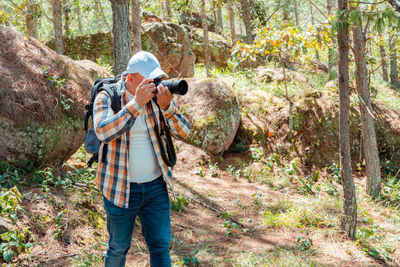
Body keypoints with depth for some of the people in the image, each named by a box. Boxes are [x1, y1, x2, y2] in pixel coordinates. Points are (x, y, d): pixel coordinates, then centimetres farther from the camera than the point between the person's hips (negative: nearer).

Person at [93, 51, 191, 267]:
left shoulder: (158, 95, -2)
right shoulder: (107, 98, -10)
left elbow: (183, 133, -7)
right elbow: (103, 132, -29)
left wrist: (167, 107, -25)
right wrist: (137, 103, -33)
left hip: (155, 185, 3)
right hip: (120, 188, -3)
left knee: (160, 247, 9)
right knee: (118, 248, 12)